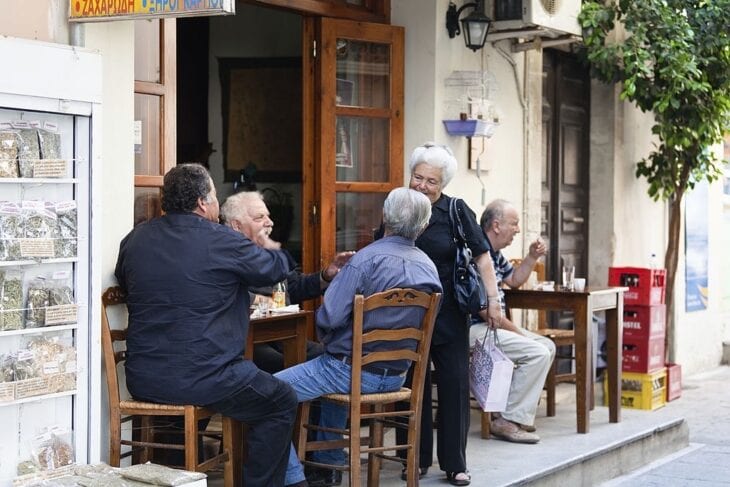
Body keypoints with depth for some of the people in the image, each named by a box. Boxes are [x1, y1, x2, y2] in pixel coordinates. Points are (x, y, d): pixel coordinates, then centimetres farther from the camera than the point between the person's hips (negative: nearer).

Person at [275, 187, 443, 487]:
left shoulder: (368, 258, -19)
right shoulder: (429, 268, 3)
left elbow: (329, 317, -22)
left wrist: (326, 339, 2)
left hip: (353, 370, -8)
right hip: (396, 375, 8)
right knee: (334, 381, 37)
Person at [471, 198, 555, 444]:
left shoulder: (494, 254, 15)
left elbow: (514, 280, 31)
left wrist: (532, 257, 15)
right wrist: (514, 330, -13)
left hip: (494, 325, 11)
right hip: (476, 328, -11)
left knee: (547, 347, 10)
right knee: (537, 353, -20)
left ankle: (515, 411, 7)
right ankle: (509, 421, -13)